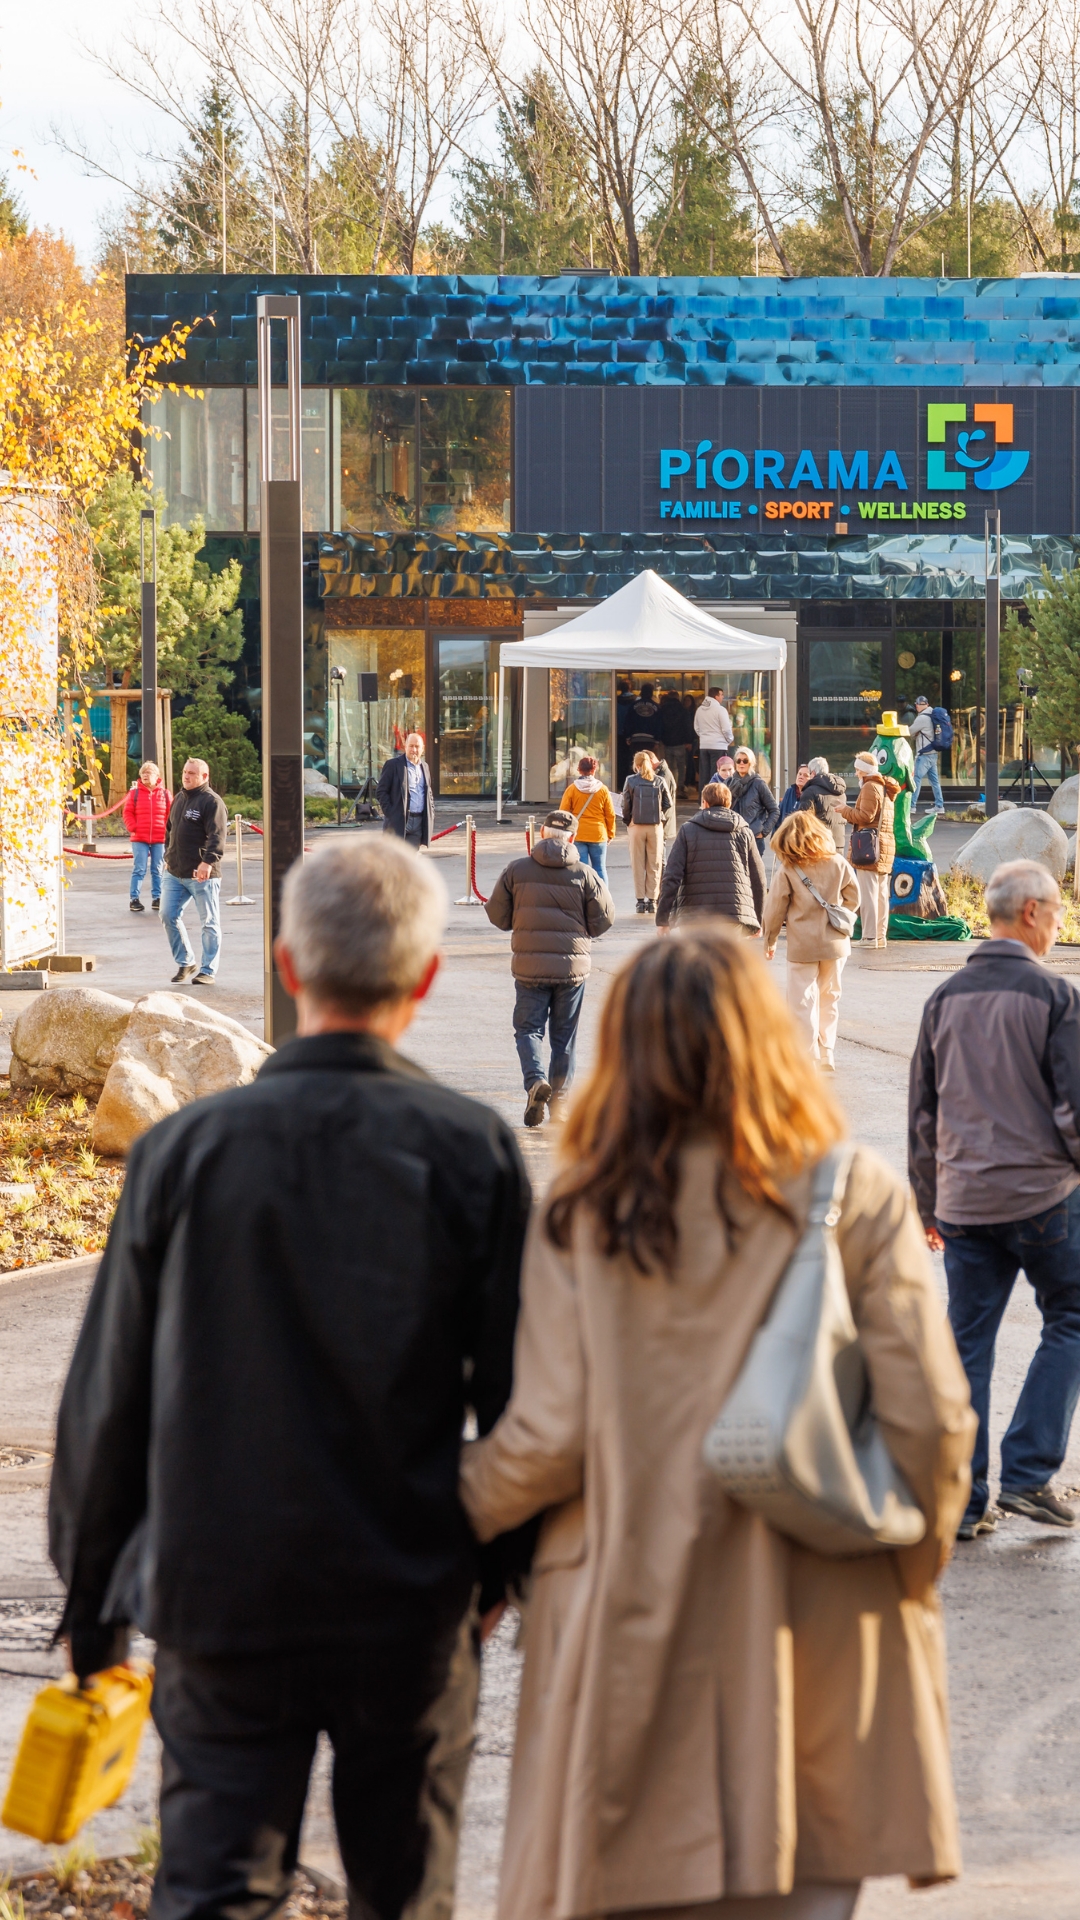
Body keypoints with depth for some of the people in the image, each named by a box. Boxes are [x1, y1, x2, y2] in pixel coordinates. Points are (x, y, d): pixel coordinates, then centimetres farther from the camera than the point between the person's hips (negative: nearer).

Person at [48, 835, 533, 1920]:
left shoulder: (185, 1151, -7)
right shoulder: (471, 1151, -8)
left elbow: (107, 1402, -1)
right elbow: (517, 1390, -3)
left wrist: (91, 1593, 10)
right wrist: (504, 1563, 14)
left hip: (222, 1597, 0)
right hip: (413, 1605, 0)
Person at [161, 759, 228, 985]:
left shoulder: (212, 801, -10)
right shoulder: (179, 800, 16)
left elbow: (217, 836, -21)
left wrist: (208, 861, -32)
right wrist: (169, 858, 23)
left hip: (202, 875, -8)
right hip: (174, 873, 8)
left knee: (209, 922, 1)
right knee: (168, 916, 3)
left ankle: (207, 971, 7)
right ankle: (185, 962, 16)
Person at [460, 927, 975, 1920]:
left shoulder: (584, 1213, -3)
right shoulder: (857, 1196, -4)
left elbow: (548, 1439, -5)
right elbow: (928, 1418, -6)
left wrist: (449, 1510, 14)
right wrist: (913, 1574, 10)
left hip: (634, 1628, 0)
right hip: (820, 1619, 0)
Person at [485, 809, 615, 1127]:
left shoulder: (516, 870, -4)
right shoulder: (584, 875, -4)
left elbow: (497, 915, 1)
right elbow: (604, 919, -2)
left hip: (529, 965, -1)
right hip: (573, 965, 1)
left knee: (528, 1029, 5)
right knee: (564, 1035, 12)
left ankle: (536, 1081, -20)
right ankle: (559, 1097, 15)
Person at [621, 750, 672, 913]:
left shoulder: (631, 781, -4)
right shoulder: (659, 782, 0)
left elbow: (626, 805, -5)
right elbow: (668, 803, 1)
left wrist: (628, 821, 8)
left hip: (636, 826, -1)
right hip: (656, 826, 1)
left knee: (638, 865, 6)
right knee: (654, 865, 7)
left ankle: (640, 900, 5)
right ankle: (652, 900, 6)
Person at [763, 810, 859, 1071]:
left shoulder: (786, 871, -8)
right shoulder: (838, 864, 1)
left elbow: (775, 909, -3)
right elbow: (853, 898, 6)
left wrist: (769, 941, 10)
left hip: (803, 945, -4)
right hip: (835, 943, 4)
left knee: (802, 1002, 1)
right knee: (829, 1000, 16)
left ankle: (807, 1058, -6)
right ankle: (827, 1056, 21)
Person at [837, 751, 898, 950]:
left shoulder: (870, 788, -10)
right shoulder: (885, 788, 19)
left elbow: (865, 816, -17)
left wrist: (845, 811, -4)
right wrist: (849, 813, 16)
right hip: (886, 843, 10)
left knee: (867, 893, -9)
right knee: (881, 893, 11)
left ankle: (869, 937, -12)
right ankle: (881, 936, 13)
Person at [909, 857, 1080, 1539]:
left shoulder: (946, 999, 7)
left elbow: (923, 1114, 11)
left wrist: (928, 1203, 20)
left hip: (964, 1201, 5)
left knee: (967, 1342, 8)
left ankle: (962, 1501, 8)